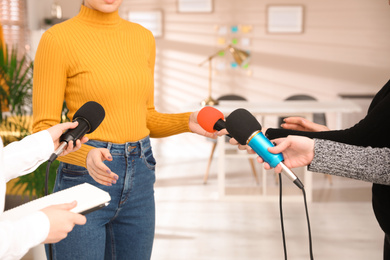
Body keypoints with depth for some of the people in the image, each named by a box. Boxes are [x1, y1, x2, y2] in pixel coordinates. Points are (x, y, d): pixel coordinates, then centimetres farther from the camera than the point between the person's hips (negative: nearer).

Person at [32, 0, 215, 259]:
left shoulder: (143, 38, 8)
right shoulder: (56, 39, -10)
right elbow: (44, 131, -10)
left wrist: (187, 122, -5)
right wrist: (86, 156, -30)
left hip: (139, 179, 6)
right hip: (84, 179, -5)